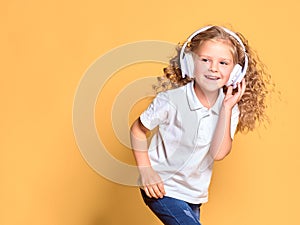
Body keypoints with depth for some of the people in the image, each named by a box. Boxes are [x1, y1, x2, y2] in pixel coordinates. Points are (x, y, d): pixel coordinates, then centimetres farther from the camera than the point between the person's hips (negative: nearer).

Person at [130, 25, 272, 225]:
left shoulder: (230, 108, -6)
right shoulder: (172, 99, -19)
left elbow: (218, 153, -17)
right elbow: (138, 130, -7)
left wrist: (227, 107, -21)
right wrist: (146, 170, -16)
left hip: (194, 194, 5)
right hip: (162, 188, -5)